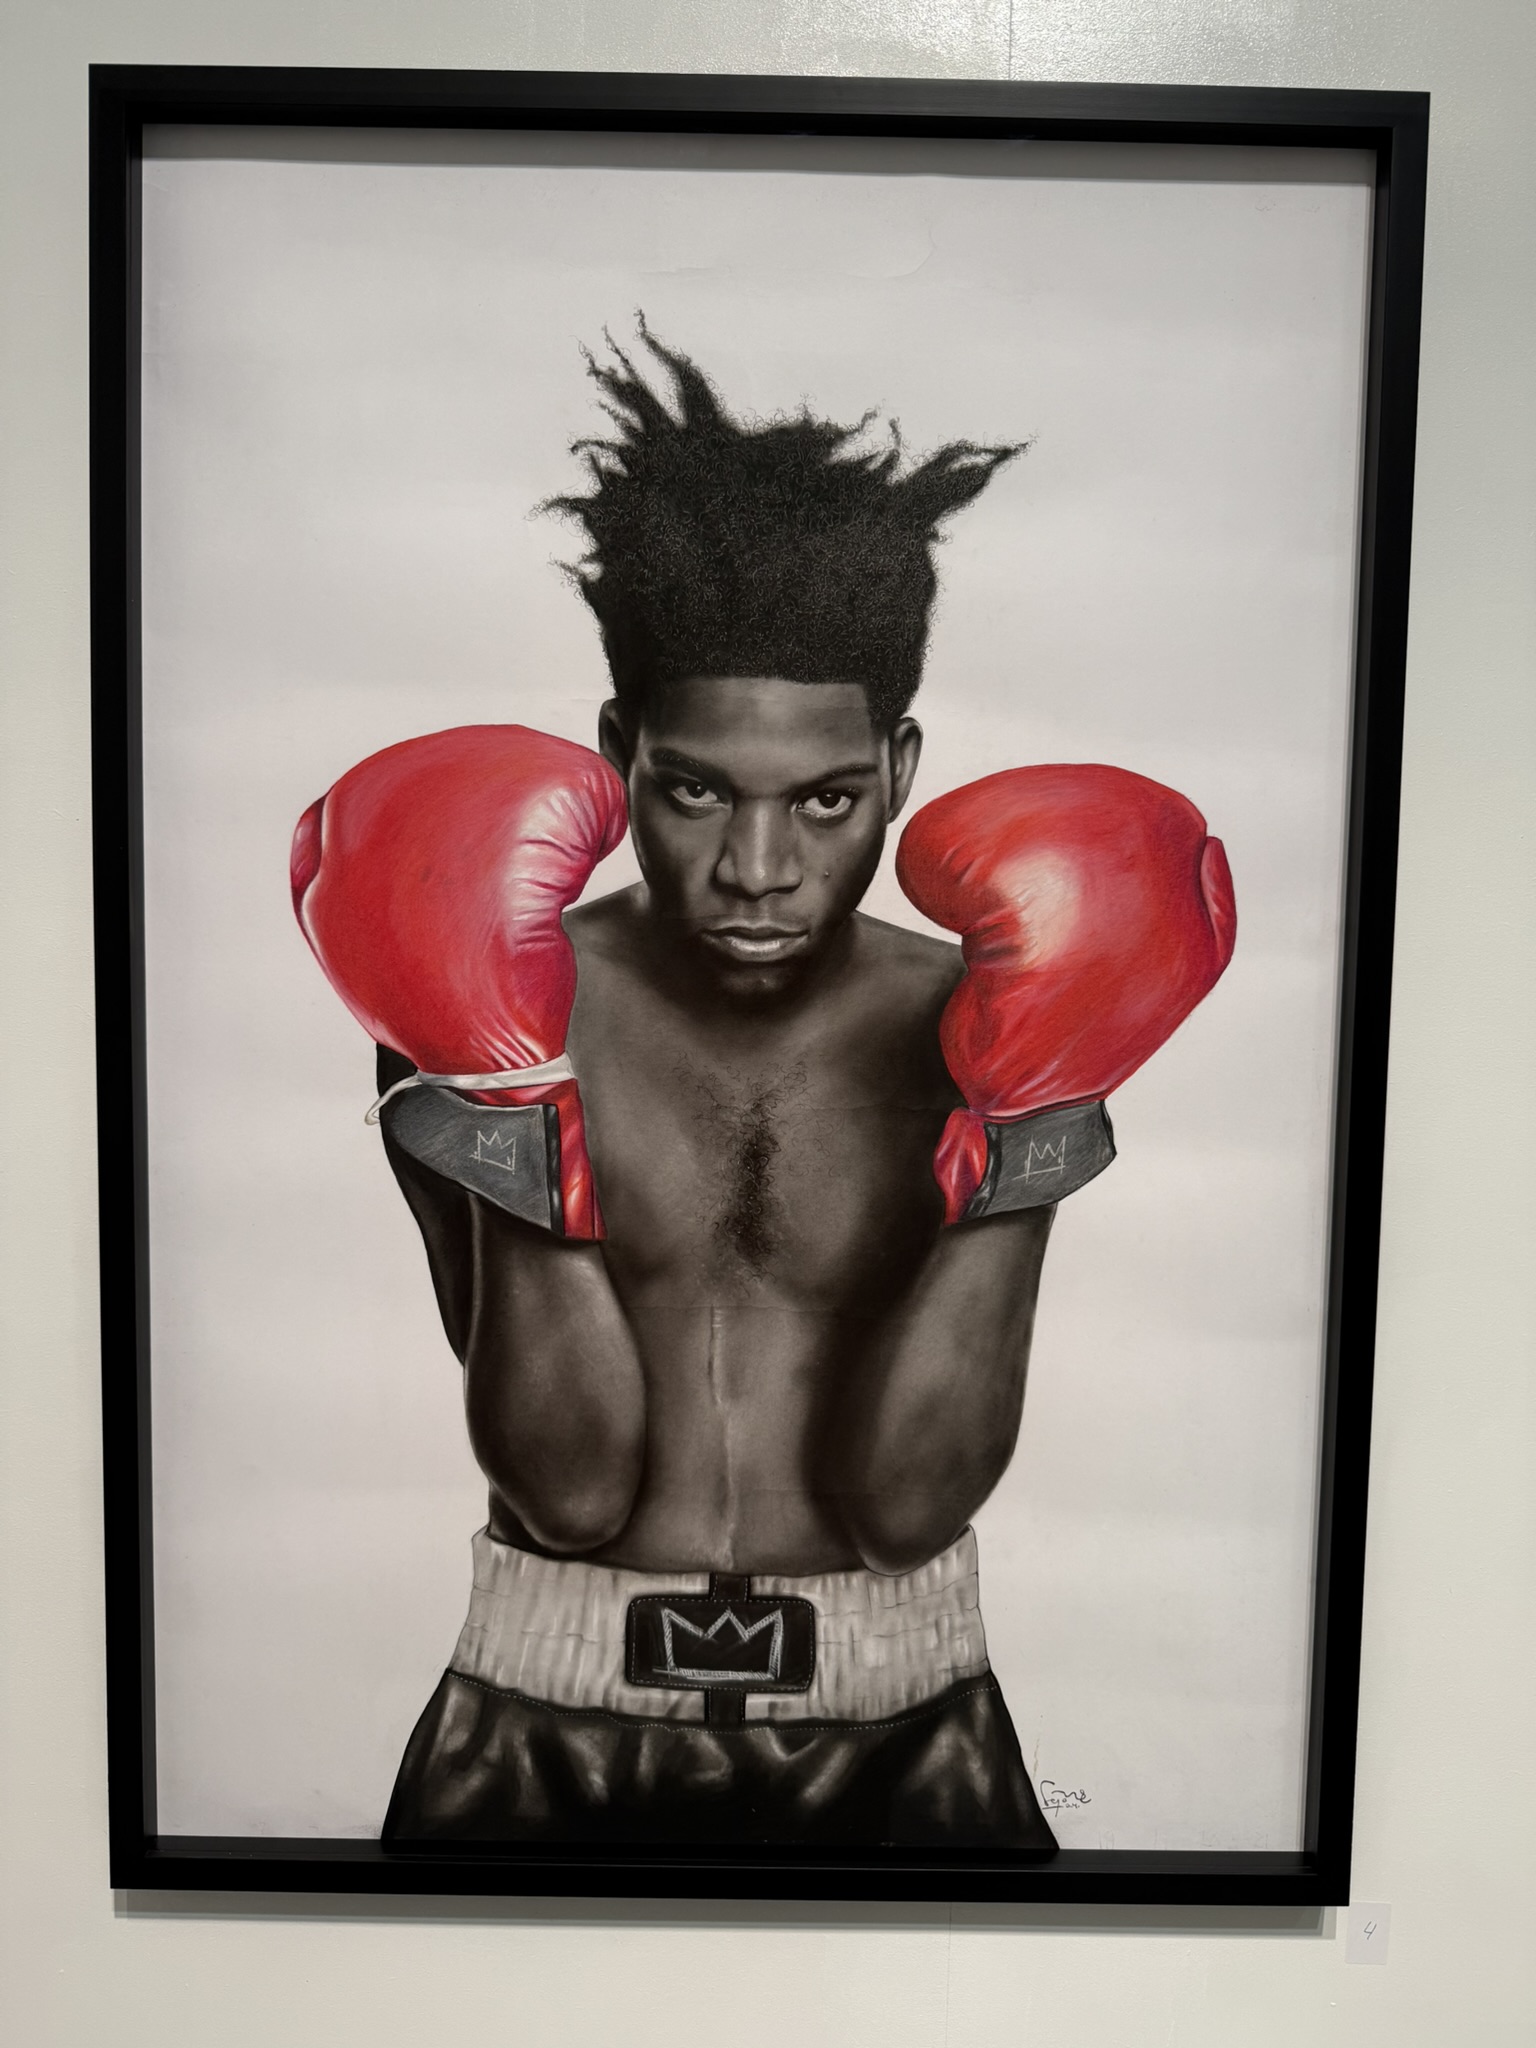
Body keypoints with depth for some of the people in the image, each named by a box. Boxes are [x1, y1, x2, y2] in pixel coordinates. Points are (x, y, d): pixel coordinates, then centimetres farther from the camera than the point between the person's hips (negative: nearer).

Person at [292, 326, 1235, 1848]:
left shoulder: (967, 1027, -6)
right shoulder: (473, 1017, -8)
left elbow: (905, 1501, -10)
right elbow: (569, 1489, -12)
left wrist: (1022, 1124, -17)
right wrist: (516, 1098, -20)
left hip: (893, 1728, 1)